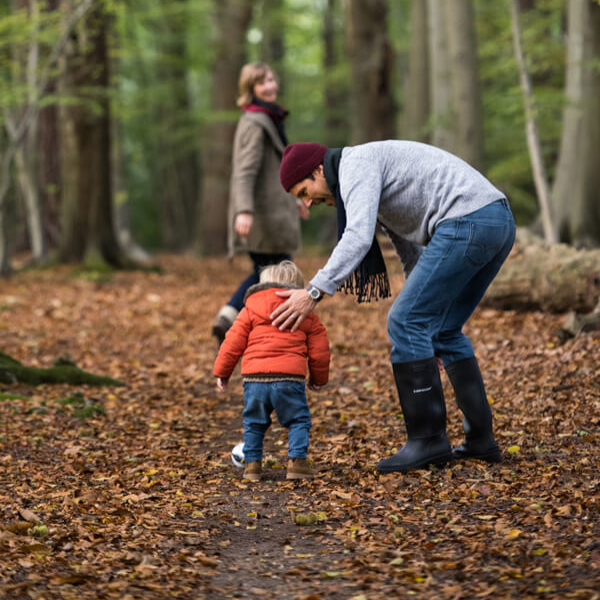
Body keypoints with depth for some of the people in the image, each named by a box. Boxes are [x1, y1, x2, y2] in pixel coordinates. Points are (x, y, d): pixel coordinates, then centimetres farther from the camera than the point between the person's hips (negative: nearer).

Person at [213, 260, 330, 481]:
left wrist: (222, 372, 18)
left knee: (254, 422, 17)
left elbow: (234, 341, 9)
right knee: (298, 420, 10)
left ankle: (252, 463, 16)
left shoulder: (251, 308, 13)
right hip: (289, 377, -1)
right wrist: (318, 378, 30)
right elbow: (318, 349, 16)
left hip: (254, 378, 1)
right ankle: (297, 461, 0)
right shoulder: (305, 313, 14)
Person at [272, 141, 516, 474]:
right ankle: (480, 439, 18)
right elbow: (411, 249, 33)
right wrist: (424, 319, 35)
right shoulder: (377, 183, 28)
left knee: (403, 323, -6)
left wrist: (313, 292, -21)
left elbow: (358, 237, -20)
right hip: (499, 221, 11)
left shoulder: (356, 163, -4)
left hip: (467, 219, -11)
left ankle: (427, 439, -2)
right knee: (444, 331, 18)